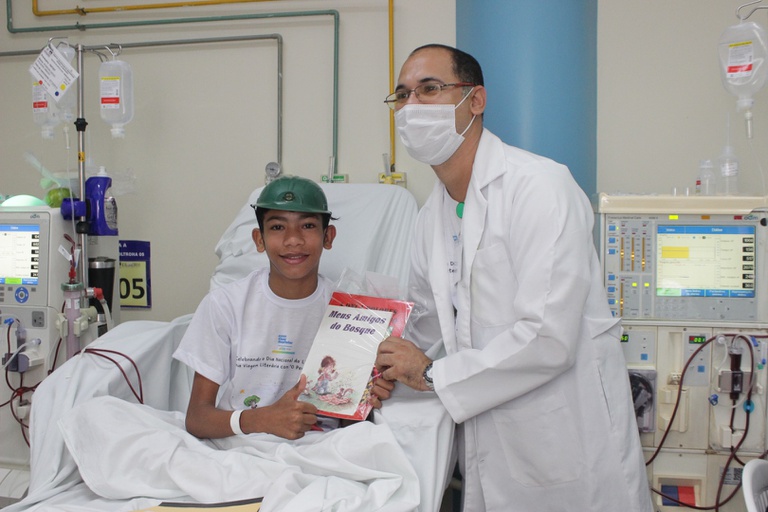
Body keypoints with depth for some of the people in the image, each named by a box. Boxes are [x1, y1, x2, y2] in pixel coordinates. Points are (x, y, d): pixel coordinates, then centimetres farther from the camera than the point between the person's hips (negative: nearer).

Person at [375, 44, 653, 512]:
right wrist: (387, 366, -2)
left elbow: (548, 339, -26)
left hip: (565, 443, -7)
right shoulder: (435, 211, 8)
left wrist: (432, 374, -17)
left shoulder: (540, 187, -19)